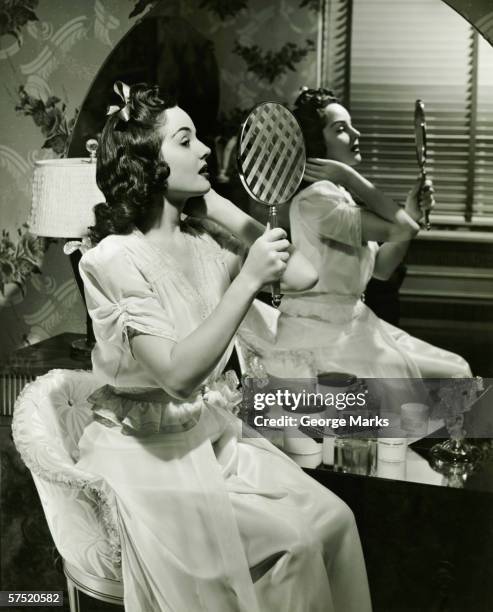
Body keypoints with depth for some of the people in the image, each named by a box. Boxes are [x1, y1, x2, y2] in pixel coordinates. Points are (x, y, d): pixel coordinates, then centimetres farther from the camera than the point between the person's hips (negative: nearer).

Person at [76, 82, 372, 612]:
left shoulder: (203, 236, 3)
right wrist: (248, 279, -31)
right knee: (294, 542, -17)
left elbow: (303, 276, -2)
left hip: (216, 438, 7)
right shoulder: (116, 258, -19)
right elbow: (178, 374, -28)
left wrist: (217, 205, -3)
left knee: (334, 518, -9)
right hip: (149, 455, -6)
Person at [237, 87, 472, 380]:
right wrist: (350, 177, -16)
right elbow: (403, 230, -21)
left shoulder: (341, 194, 13)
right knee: (456, 376, -7)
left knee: (457, 367, 10)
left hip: (350, 327, 10)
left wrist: (411, 213, 4)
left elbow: (381, 268, 13)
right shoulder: (314, 199, -19)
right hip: (323, 340, -10)